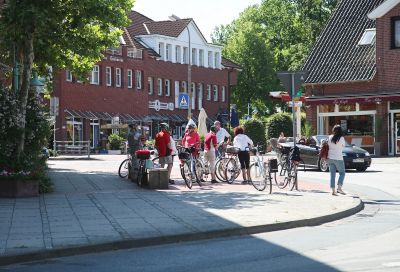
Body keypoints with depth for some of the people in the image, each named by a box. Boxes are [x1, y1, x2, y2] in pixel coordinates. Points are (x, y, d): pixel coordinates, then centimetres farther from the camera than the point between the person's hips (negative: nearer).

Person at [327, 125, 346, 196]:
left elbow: (328, 145, 5)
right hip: (338, 158, -4)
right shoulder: (341, 138, -11)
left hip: (330, 158, 4)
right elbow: (343, 145, 3)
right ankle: (339, 188, -5)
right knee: (342, 173, 10)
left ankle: (333, 190, 8)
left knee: (332, 174, 10)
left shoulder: (330, 137, 0)